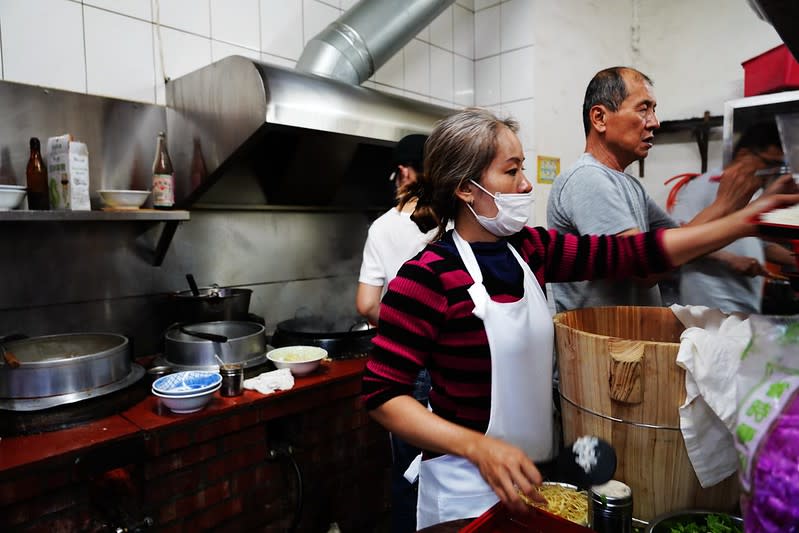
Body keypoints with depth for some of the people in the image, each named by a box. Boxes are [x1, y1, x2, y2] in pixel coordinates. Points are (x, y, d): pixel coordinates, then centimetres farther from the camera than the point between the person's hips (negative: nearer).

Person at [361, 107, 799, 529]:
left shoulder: (529, 249, -1)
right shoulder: (428, 277, -22)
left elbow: (631, 254, 0)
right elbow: (381, 394, -20)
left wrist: (745, 221, -1)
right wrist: (479, 447, -29)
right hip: (469, 489, -7)